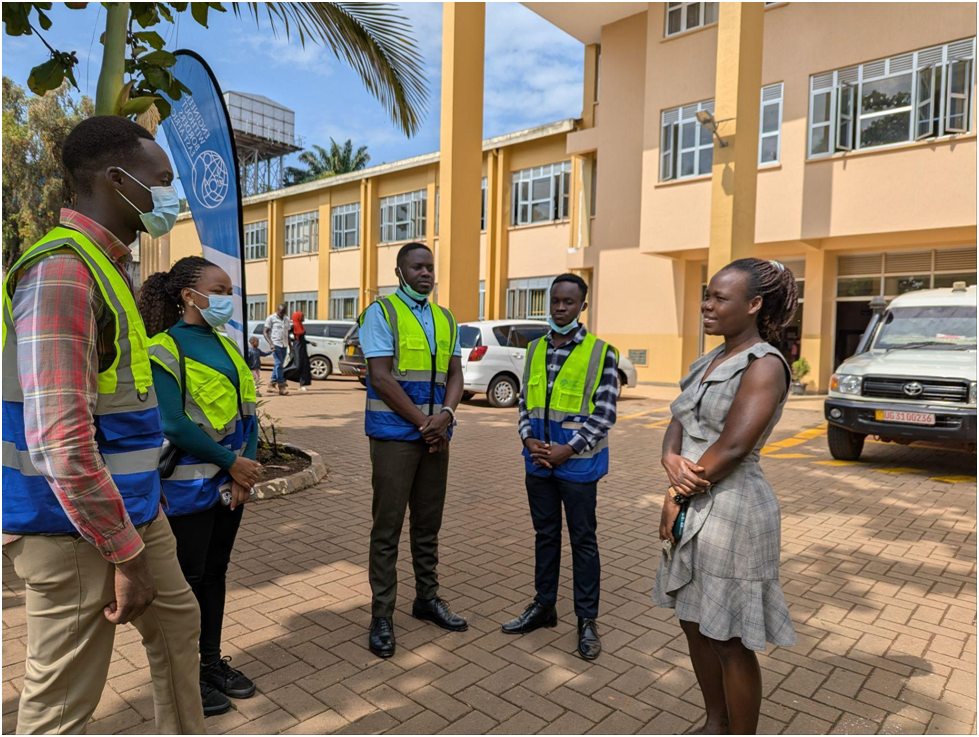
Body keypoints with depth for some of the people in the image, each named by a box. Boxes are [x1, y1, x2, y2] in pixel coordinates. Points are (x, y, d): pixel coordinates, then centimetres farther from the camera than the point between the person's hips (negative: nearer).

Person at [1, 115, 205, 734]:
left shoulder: (109, 266, 10)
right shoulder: (61, 272, -22)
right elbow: (59, 442, -28)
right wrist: (126, 554, -20)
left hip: (134, 508, 10)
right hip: (78, 528, -10)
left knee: (178, 619, 23)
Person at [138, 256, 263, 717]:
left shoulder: (224, 345, 10)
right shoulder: (164, 350, -12)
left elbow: (246, 408, 8)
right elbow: (173, 425, -21)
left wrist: (248, 466, -5)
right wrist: (232, 463, -16)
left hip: (231, 481, 7)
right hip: (190, 486, -7)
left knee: (215, 571, 17)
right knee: (188, 578, 6)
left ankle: (212, 661, 32)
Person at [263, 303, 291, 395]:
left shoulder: (286, 320, 18)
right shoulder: (271, 318, 1)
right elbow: (265, 332, -4)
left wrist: (291, 347, 19)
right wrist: (271, 344, -16)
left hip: (284, 346, 6)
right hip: (276, 345, -6)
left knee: (278, 366, 8)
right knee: (279, 364, -13)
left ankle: (271, 385, 15)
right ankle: (281, 385, -14)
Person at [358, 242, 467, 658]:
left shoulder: (446, 320, 14)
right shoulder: (382, 313, -5)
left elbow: (455, 374, 9)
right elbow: (381, 377, -13)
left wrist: (446, 414, -11)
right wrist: (423, 422, -13)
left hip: (435, 433, 6)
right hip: (394, 432, -5)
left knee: (429, 523, 14)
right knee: (388, 526, 1)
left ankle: (427, 599, 29)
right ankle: (382, 615, 13)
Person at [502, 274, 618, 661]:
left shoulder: (601, 353, -8)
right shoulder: (536, 349, 8)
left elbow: (605, 412, -10)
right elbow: (525, 401, 11)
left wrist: (569, 450, -15)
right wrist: (528, 439, -6)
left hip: (577, 462, -4)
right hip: (539, 460, 5)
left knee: (583, 539, 6)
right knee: (545, 535, 17)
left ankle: (587, 620, 20)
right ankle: (544, 606, 32)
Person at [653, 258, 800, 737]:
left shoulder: (764, 365, -13)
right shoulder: (710, 362, 12)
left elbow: (733, 446, -20)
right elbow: (679, 424, 8)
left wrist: (675, 497, -11)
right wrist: (672, 460, -14)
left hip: (732, 511, -8)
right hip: (691, 510, 8)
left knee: (729, 642, 5)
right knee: (694, 624, 19)